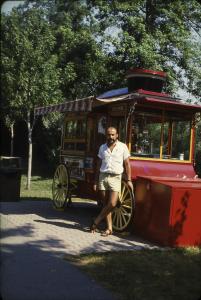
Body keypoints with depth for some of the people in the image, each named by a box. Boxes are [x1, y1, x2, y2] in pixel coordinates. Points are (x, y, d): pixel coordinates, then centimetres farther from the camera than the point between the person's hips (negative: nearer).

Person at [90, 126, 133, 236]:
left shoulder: (123, 147, 2)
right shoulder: (102, 147, 10)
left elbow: (127, 164, 2)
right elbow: (98, 165, 12)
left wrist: (129, 180, -3)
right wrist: (95, 181, 9)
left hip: (115, 178, -3)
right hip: (103, 177, 3)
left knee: (112, 204, -12)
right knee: (105, 204, 4)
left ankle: (96, 222, 6)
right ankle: (109, 228, 11)